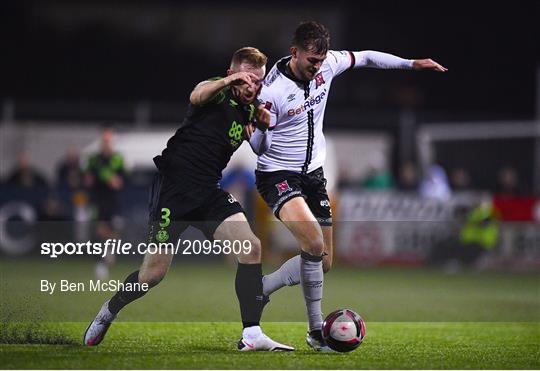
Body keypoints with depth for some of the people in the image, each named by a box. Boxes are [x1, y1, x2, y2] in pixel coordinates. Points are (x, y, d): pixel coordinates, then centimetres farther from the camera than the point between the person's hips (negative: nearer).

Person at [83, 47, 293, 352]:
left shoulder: (249, 110, 11)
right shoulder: (218, 94, -10)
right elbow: (197, 96, -33)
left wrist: (265, 124, -1)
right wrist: (226, 82, -55)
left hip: (210, 191, 7)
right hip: (174, 186, -7)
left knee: (252, 248, -14)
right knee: (154, 273, -2)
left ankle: (252, 335, -13)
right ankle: (108, 312, 28)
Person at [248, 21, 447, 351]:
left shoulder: (327, 64, -3)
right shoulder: (273, 91, -21)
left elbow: (365, 58, 15)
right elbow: (254, 143, -14)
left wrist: (411, 63, 14)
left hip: (314, 174, 8)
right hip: (278, 175, -7)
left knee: (324, 263, 4)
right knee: (314, 244, -27)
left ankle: (258, 289, 20)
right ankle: (316, 330, -13)